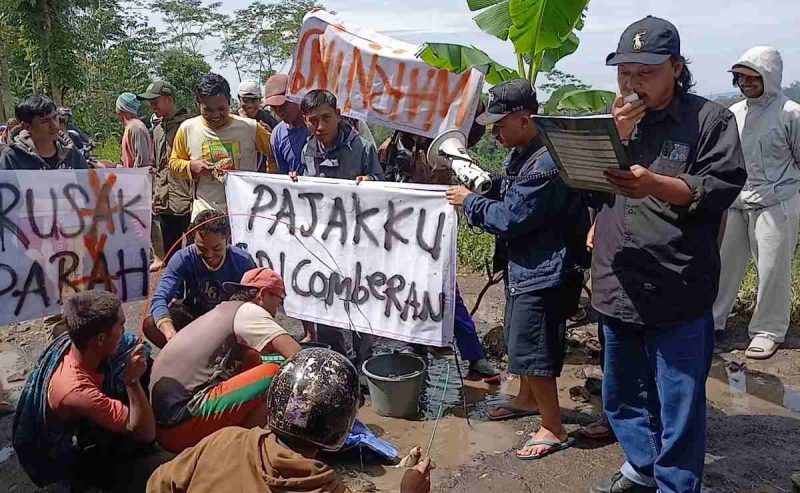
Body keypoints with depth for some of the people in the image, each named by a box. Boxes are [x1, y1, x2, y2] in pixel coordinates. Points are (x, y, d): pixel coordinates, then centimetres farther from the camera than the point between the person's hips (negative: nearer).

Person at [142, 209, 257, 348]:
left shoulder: (243, 262, -23)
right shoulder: (183, 259, -24)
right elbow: (159, 298, -33)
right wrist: (170, 333, -53)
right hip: (193, 313, 1)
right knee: (149, 325, -25)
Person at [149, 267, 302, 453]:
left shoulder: (223, 312, 22)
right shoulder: (248, 310, -4)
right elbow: (296, 355, -12)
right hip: (182, 418, -10)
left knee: (252, 361, 18)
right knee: (276, 374, -14)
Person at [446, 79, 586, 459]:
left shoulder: (544, 164, -26)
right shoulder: (521, 154, 7)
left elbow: (510, 218, -24)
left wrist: (469, 202, -11)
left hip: (544, 272, -10)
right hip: (525, 264, 10)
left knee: (531, 349, -3)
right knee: (520, 338, 23)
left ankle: (553, 429, 13)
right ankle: (528, 398, 45)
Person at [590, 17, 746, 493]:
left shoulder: (710, 118, -2)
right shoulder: (617, 119, 14)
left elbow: (722, 188, -11)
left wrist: (655, 184, -25)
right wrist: (616, 138, -8)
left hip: (678, 292, -5)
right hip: (618, 288, 6)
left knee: (678, 406, 4)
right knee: (621, 395, 20)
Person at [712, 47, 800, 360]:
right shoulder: (734, 113, 8)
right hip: (736, 203, 5)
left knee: (772, 269, 2)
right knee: (725, 263, 11)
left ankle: (768, 331, 16)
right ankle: (711, 319, 24)